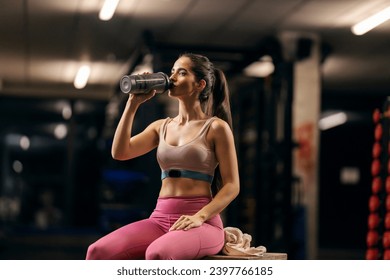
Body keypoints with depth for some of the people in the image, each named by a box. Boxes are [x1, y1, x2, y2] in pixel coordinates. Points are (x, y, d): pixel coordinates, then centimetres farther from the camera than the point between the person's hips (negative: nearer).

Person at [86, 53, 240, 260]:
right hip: (160, 219, 5)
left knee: (157, 254, -39)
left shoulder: (216, 128, 3)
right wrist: (133, 103, 5)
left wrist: (199, 216, -17)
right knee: (99, 252, -21)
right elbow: (119, 152, 5)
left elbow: (232, 185, -2)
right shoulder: (161, 127, 18)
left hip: (202, 222, -5)